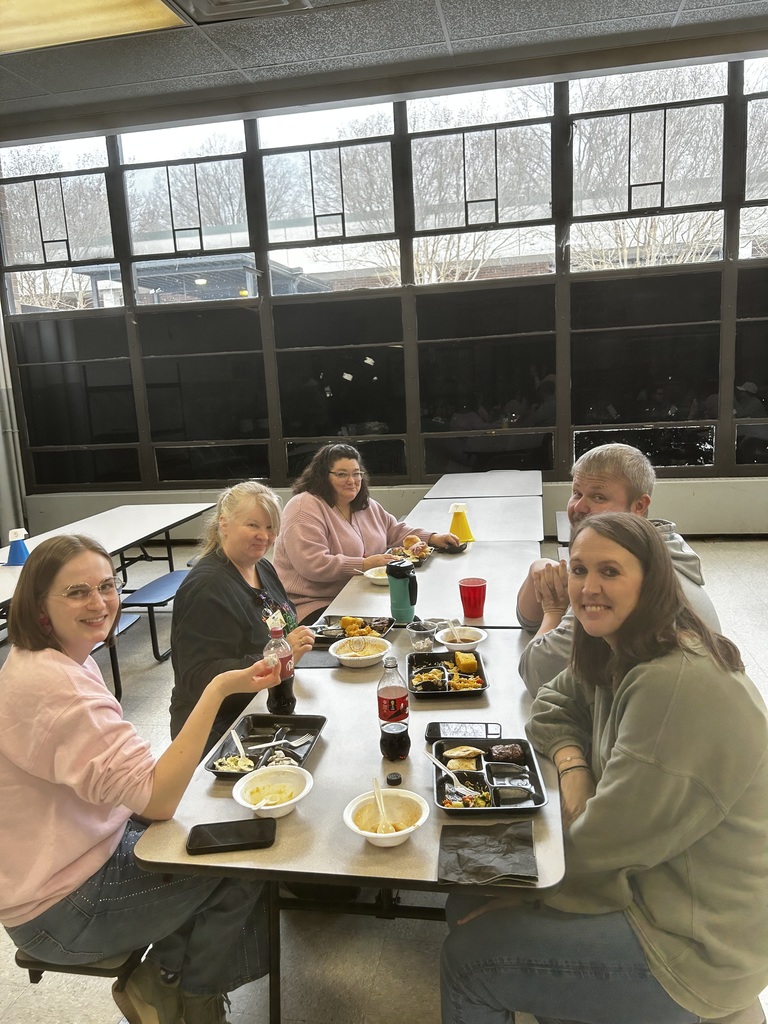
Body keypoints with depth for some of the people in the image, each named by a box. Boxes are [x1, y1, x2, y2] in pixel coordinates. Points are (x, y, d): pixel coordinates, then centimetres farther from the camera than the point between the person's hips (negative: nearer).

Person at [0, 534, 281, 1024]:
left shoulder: (67, 659, 1)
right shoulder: (54, 686, -31)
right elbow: (157, 799, -34)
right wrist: (220, 689, -40)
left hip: (89, 843, 9)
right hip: (56, 910, -9)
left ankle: (171, 971, 25)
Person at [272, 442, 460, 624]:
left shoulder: (365, 504, 15)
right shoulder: (305, 508, -14)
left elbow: (394, 530, 25)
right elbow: (313, 565, -23)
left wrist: (433, 538, 10)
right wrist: (365, 565, -22)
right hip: (314, 605, -8)